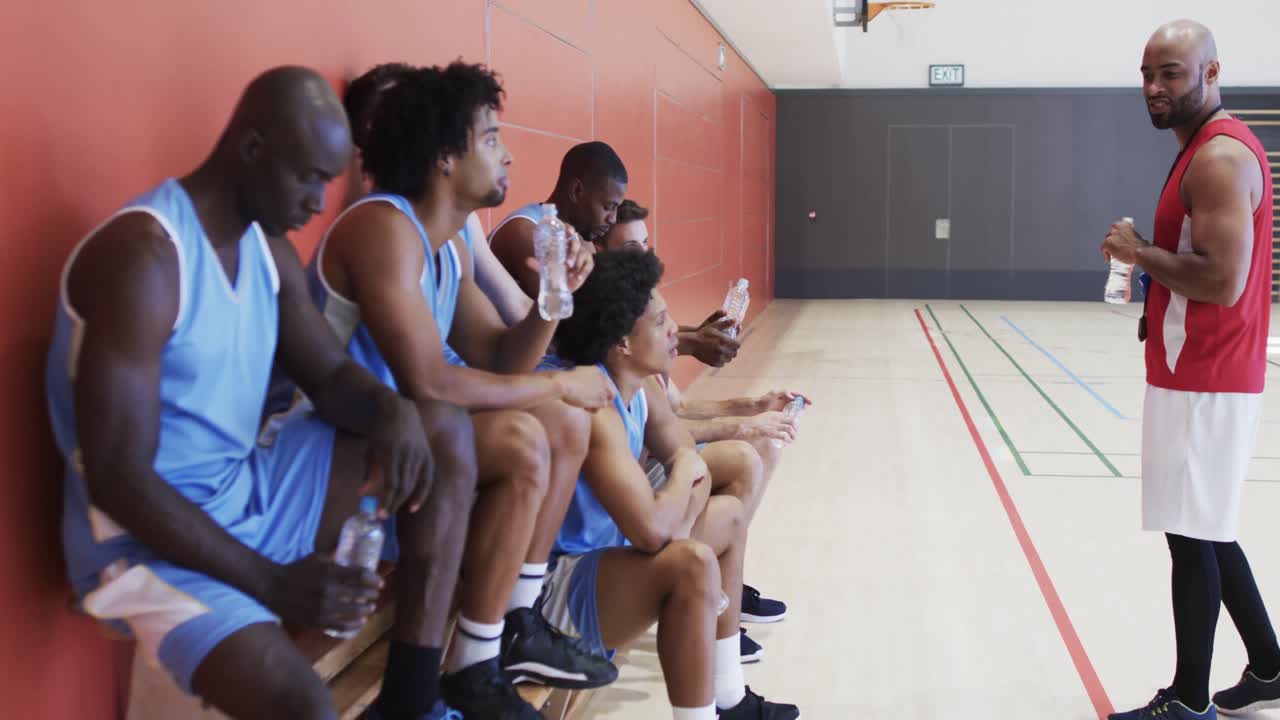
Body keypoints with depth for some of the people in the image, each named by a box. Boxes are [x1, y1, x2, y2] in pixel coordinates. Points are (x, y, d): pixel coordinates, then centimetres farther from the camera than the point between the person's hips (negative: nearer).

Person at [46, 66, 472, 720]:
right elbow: (118, 479, -24)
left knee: (443, 431, 2)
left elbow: (330, 378, 9)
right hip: (149, 540, -9)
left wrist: (393, 411, -15)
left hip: (251, 495, 9)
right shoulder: (142, 255, -21)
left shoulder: (267, 248, 6)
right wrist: (270, 582, -23)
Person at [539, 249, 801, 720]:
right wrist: (683, 475, -14)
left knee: (729, 516, 19)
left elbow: (695, 467, 12)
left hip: (601, 555, 11)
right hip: (553, 588, -11)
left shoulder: (632, 392, 3)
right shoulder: (593, 405, -27)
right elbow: (650, 529, -36)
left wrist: (680, 525, -9)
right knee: (693, 565, -33)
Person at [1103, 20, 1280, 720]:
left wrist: (1140, 252, -15)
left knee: (1192, 537, -2)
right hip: (1201, 375, 11)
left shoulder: (1219, 157, -17)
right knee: (1206, 531, 19)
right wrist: (1147, 260, 11)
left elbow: (1223, 282, -27)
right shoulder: (1210, 149, 15)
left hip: (1203, 383, -11)